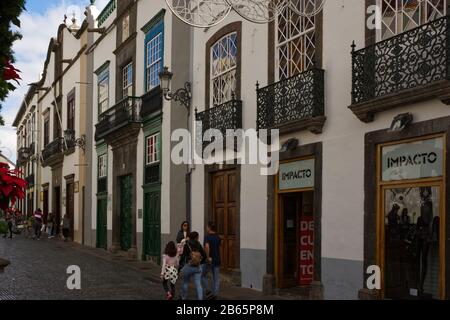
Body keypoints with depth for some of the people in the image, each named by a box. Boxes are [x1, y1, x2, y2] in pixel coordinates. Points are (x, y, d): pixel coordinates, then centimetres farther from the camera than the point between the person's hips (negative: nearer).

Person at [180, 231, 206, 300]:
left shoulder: (186, 245, -7)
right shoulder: (199, 245, 2)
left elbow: (183, 257, -11)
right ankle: (200, 298, -9)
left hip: (188, 266, -2)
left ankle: (183, 298, 30)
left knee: (185, 283, 18)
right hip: (198, 267, 2)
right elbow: (204, 256, 3)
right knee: (198, 284, 1)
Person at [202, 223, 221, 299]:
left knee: (203, 275, 14)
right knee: (216, 278, 8)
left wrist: (208, 257, -24)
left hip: (209, 260, -5)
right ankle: (215, 294, 8)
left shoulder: (207, 237, -14)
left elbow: (207, 246, -31)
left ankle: (208, 290, 4)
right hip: (217, 260, 5)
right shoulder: (218, 237, 7)